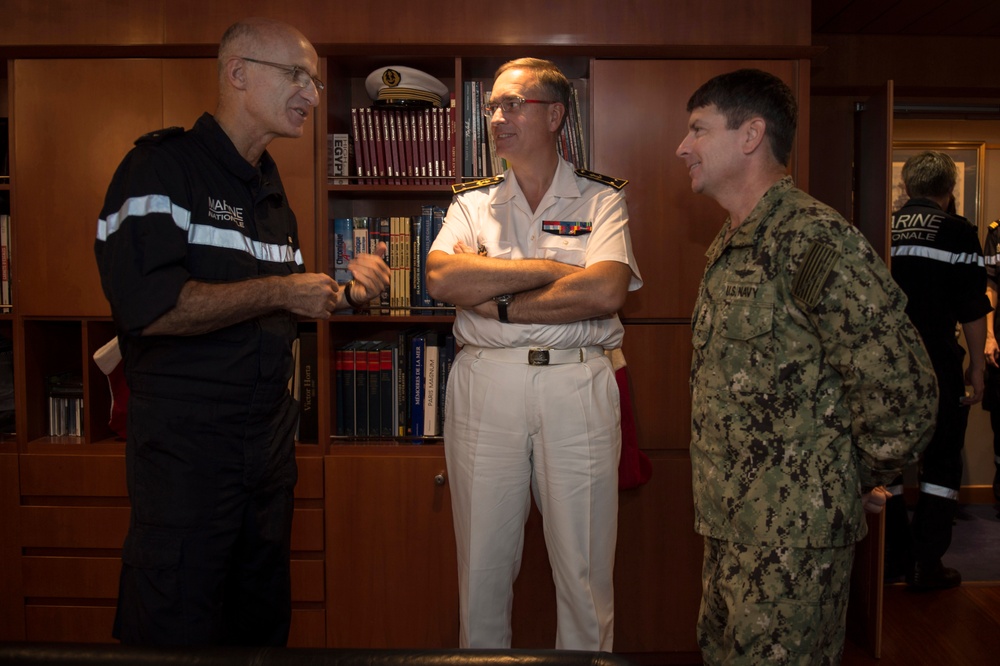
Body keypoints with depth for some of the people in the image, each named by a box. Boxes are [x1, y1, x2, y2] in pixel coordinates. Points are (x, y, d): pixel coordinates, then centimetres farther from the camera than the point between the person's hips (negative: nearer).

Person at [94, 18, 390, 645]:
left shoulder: (272, 193, 14)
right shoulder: (163, 165, -11)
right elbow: (148, 306, -26)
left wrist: (345, 293, 4)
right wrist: (279, 291, -17)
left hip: (270, 443, 8)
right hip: (185, 444, -8)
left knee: (263, 625, 18)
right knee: (176, 635, 5)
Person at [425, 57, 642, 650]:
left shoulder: (602, 199, 5)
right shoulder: (473, 202, 12)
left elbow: (605, 293, -12)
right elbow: (442, 278, -8)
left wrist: (499, 303, -9)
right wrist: (553, 269, -10)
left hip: (577, 386, -2)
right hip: (485, 385, 2)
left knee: (585, 567, 7)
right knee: (482, 562, 10)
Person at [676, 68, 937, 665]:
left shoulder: (817, 240, -19)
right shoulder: (730, 247, 12)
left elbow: (903, 391, -22)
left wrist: (857, 479, -7)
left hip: (792, 533, -9)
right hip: (733, 525, 9)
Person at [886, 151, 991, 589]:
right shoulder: (957, 232, -6)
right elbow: (973, 310, -7)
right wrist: (977, 367, 2)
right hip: (937, 364, -4)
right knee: (941, 465, 6)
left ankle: (891, 553, 21)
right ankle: (925, 565, 7)